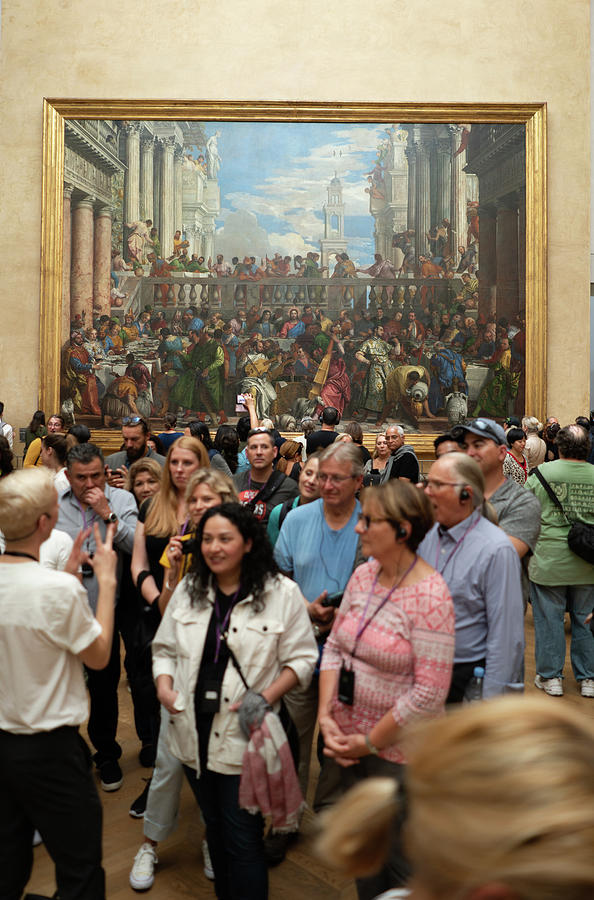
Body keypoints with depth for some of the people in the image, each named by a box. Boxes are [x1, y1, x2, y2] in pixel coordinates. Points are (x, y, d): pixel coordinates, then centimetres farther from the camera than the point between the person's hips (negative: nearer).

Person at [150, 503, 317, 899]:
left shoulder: (282, 593, -9)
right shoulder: (188, 590, 5)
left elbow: (302, 659, -7)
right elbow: (165, 647, 13)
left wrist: (265, 697, -20)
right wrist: (164, 685, -5)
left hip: (245, 738, -5)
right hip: (195, 733, 5)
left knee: (243, 842, 2)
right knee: (215, 830, 22)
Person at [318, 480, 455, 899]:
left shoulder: (431, 596, -22)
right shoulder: (363, 574, -2)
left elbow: (428, 694, -23)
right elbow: (335, 646, 4)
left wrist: (370, 742, -15)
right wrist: (326, 717, -6)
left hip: (399, 752, -6)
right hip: (351, 744, 6)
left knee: (402, 863, 13)